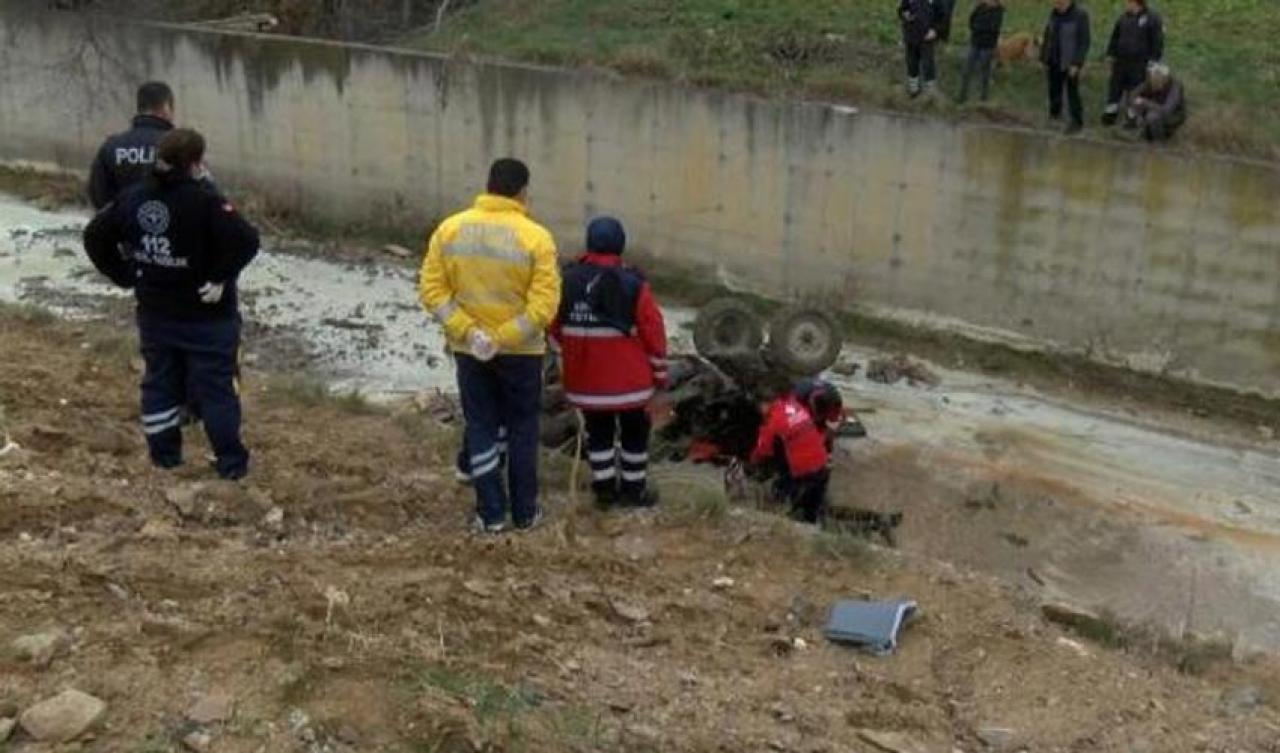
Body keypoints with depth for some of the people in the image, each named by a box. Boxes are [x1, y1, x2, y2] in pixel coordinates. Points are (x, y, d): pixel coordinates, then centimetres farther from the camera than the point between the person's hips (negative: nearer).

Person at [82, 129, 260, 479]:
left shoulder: (131, 197, 0)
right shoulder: (204, 201, -19)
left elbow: (95, 236, 7)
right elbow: (246, 240, -30)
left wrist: (125, 275, 7)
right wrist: (220, 276, -18)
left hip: (155, 314, 5)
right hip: (207, 317, -5)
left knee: (160, 383, 17)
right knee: (215, 387, 4)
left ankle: (164, 455, 25)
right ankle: (231, 462, 10)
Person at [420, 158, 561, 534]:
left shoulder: (449, 229, -5)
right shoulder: (535, 237, -14)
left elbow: (432, 291, -6)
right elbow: (545, 305, -20)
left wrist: (470, 332, -10)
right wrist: (502, 338, -15)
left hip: (468, 349, 2)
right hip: (521, 351, -2)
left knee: (481, 428, 13)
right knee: (522, 430, 13)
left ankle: (491, 513, 17)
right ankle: (524, 512, 22)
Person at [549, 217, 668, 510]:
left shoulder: (567, 280, -2)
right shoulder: (632, 283, -14)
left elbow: (556, 329, 7)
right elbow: (653, 331, -10)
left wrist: (566, 364, 21)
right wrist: (660, 372, 2)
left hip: (584, 379, 3)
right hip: (628, 379, -3)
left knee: (598, 433, 17)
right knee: (634, 432, 13)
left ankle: (604, 489, 21)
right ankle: (634, 490, 20)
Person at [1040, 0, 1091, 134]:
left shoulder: (1080, 15, -13)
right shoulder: (1054, 13, 6)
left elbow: (1084, 42, -14)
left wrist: (1077, 63, -18)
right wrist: (1044, 59, 11)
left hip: (1070, 63, -6)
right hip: (1054, 62, 6)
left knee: (1072, 93, -1)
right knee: (1054, 91, 10)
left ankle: (1077, 122, 9)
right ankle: (1054, 116, 25)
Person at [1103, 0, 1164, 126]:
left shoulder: (1152, 18, -8)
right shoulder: (1124, 17, 7)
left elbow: (1157, 42, -8)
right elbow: (1115, 37, 17)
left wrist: (1153, 60, -11)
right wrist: (1111, 54, 11)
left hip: (1139, 64, -5)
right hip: (1121, 61, 5)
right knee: (1115, 88, 8)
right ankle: (1110, 115, 20)